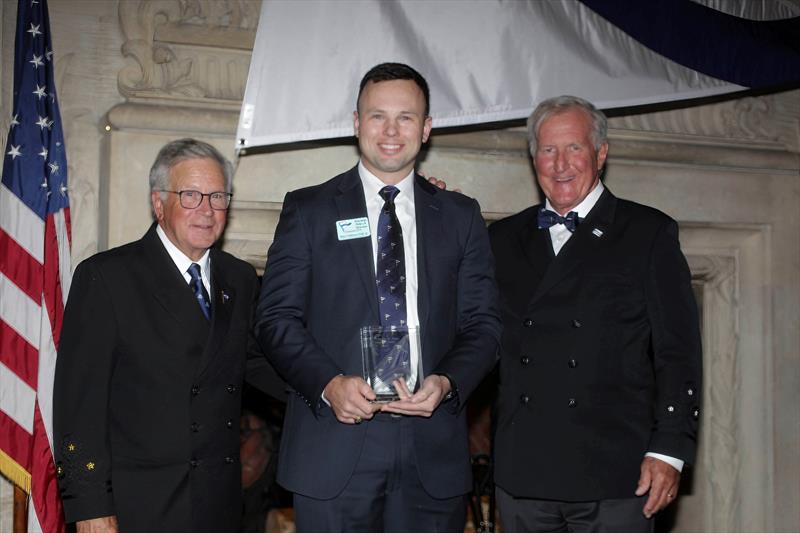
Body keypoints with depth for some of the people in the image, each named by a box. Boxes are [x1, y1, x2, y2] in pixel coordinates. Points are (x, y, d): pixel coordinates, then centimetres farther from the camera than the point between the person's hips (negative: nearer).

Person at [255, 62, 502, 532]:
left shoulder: (461, 216, 11)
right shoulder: (308, 210, 6)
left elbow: (483, 323, 7)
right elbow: (277, 318, 1)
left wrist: (447, 382, -12)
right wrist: (329, 383, -15)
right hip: (334, 451, -1)